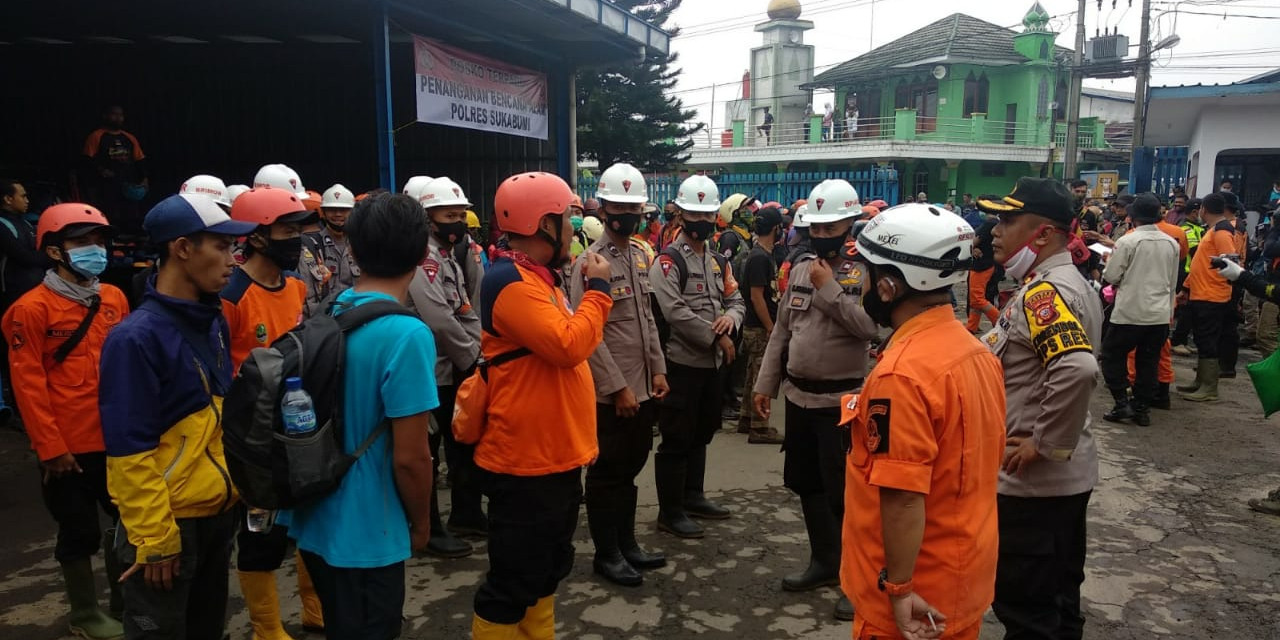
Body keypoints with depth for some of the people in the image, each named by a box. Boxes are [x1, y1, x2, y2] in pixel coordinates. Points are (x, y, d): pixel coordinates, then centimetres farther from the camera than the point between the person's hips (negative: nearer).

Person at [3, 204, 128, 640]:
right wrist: (50, 446, -13)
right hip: (68, 447, -5)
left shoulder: (114, 299, 5)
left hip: (116, 440, 5)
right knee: (80, 531, 9)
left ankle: (127, 602, 34)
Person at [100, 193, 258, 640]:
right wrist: (154, 538, -17)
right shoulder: (136, 338, -20)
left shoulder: (214, 323, 3)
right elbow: (130, 452, -20)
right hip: (167, 523, -7)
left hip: (219, 511, 7)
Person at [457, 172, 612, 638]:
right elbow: (569, 346, -27)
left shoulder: (537, 276, 13)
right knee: (514, 582, 3)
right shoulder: (510, 282, -20)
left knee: (547, 569, 23)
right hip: (526, 461, -10)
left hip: (554, 455, 10)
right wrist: (597, 289, -16)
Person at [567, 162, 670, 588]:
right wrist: (618, 387, -17)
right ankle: (606, 554, 22)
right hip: (610, 392, -7)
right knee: (607, 474, 7)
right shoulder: (591, 262, -14)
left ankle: (627, 543, 34)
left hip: (642, 387, 7)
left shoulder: (642, 255, 9)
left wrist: (658, 370, 9)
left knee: (631, 468, 19)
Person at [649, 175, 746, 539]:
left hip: (713, 362, 8)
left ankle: (693, 496, 33)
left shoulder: (718, 261, 15)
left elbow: (736, 300, 14)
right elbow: (675, 311, -22)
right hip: (682, 362, -8)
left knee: (701, 434, 19)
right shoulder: (669, 260, -11)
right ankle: (670, 512, 9)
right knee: (676, 440, -1)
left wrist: (731, 317, -10)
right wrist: (717, 336, -18)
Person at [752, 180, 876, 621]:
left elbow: (871, 326, -24)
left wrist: (829, 289, -21)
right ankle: (824, 562, 34)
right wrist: (765, 383, 10)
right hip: (798, 393, 7)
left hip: (841, 398, -7)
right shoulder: (801, 264, 8)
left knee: (842, 490, 0)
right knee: (804, 482, 16)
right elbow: (782, 329, 11)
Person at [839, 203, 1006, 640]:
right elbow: (982, 463, 9)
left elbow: (904, 498, -27)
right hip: (966, 575, 8)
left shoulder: (902, 372, -27)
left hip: (915, 593, -8)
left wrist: (899, 587, -18)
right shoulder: (976, 351, 0)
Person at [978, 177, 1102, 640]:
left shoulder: (1044, 293, -21)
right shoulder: (1067, 284, 10)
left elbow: (1078, 368, -37)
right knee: (1056, 597, 22)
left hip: (1034, 480, -10)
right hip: (1065, 475, 10)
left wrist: (1045, 444, -25)